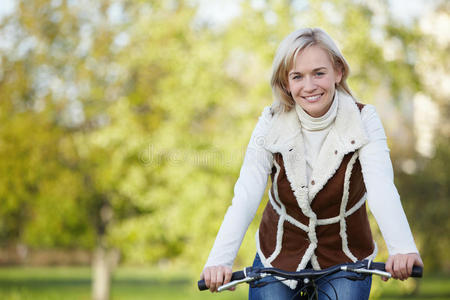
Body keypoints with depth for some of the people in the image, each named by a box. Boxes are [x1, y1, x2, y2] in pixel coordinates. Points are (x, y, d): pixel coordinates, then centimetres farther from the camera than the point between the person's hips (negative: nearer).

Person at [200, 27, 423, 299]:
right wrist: (219, 260, -36)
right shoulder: (271, 124, -11)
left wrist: (402, 248, -47)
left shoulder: (363, 120, -13)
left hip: (344, 261, -1)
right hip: (280, 256, 1)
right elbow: (245, 196, -21)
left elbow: (381, 187, -29)